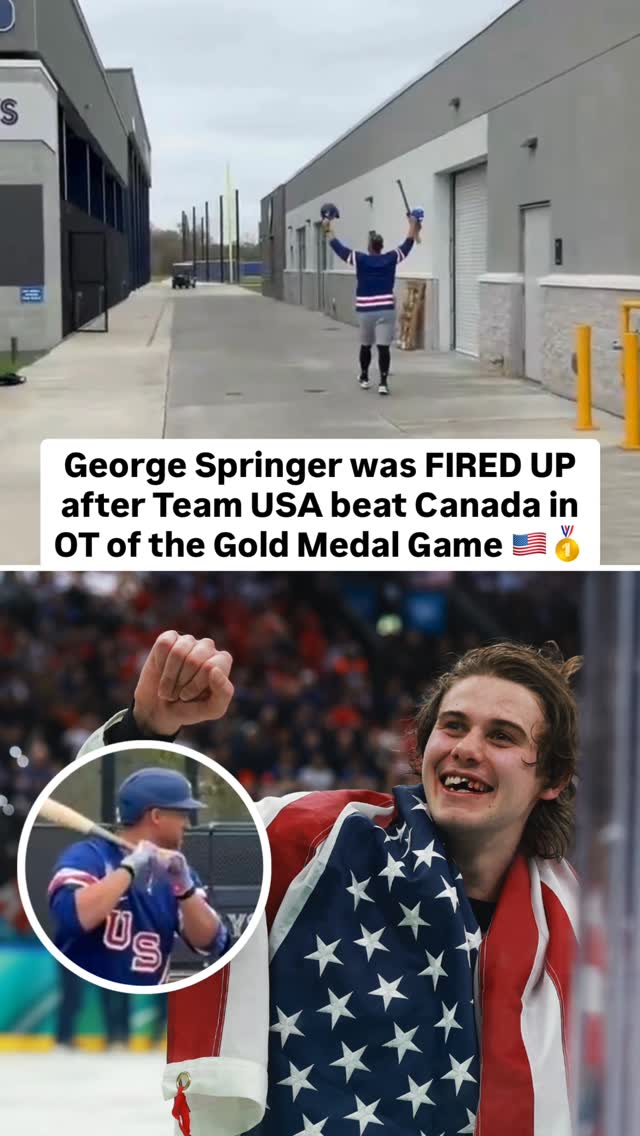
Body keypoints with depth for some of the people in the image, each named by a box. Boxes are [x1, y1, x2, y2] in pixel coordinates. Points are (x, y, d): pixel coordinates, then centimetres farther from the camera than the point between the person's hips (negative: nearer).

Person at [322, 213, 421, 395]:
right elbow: (406, 246, 14)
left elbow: (339, 248, 4)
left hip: (365, 311, 1)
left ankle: (364, 378, 33)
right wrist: (413, 226, 28)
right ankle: (383, 382, -17)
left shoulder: (360, 260, -5)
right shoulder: (391, 259, -2)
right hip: (386, 310, 0)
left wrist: (329, 230, 16)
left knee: (365, 346, 19)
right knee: (384, 347, -6)